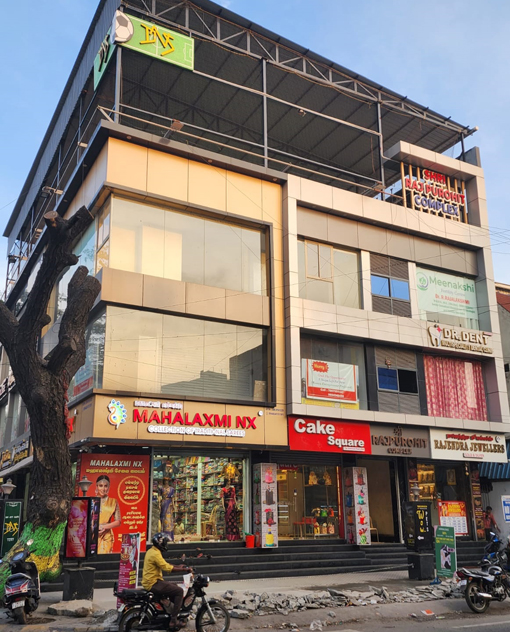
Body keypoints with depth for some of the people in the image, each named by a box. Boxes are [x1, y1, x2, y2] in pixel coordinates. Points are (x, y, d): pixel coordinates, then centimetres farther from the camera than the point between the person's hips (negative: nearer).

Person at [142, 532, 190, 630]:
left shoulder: (151, 551, 12)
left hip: (149, 581, 10)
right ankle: (173, 620, -11)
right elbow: (168, 568, -23)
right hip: (153, 583, -10)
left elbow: (165, 565, 19)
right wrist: (184, 570, -15)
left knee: (174, 586, 24)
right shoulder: (155, 554, -19)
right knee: (179, 591, -11)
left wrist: (178, 566, 13)